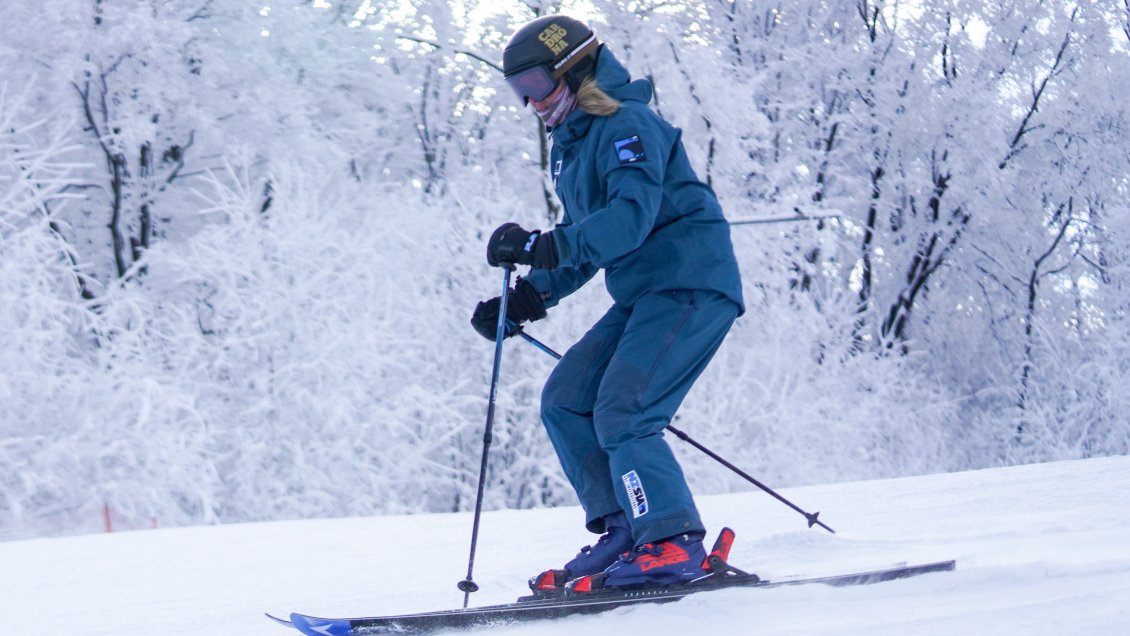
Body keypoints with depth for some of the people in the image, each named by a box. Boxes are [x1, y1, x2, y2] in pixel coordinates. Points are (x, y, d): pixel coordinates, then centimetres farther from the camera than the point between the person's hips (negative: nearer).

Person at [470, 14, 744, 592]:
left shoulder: (626, 126, -12)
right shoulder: (572, 146, 18)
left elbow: (632, 214, -28)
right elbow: (584, 247, 24)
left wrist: (544, 246, -35)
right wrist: (527, 298, 13)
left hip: (691, 284, -10)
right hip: (643, 295, 10)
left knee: (620, 414, -18)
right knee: (564, 401, 4)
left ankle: (674, 543, -12)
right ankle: (621, 528, 4)